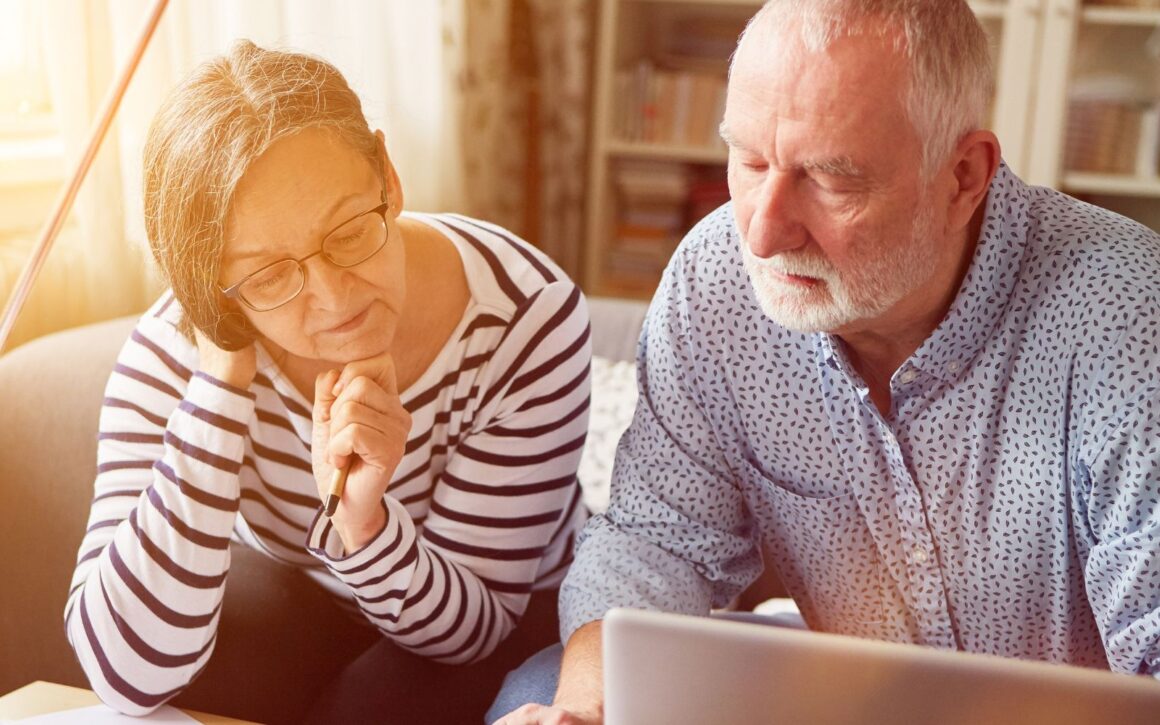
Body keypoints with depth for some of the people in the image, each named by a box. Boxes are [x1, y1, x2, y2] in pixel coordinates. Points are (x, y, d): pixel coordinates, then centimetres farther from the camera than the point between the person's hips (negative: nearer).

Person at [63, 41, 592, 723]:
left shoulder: (530, 316, -27)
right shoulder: (175, 353, -23)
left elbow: (473, 627, -19)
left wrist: (363, 523, -40)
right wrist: (221, 381, -35)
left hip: (515, 618, 0)